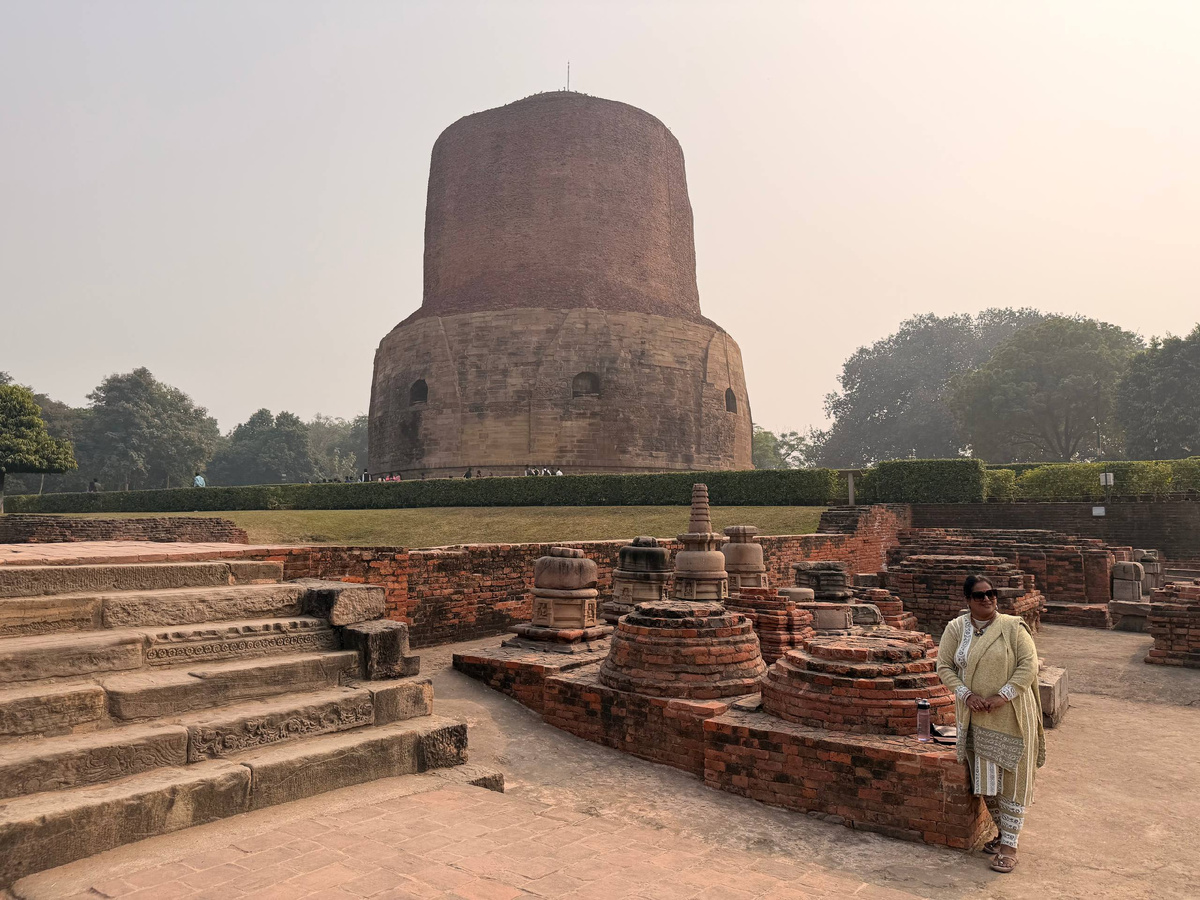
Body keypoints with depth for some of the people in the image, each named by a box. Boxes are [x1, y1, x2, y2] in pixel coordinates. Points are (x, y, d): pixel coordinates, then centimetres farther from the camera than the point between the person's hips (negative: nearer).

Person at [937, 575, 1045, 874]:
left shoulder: (1012, 627, -8)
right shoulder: (955, 629, 0)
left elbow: (1029, 665, -12)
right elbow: (944, 666, 1)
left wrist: (1002, 695, -19)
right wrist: (966, 694, -14)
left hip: (1011, 717, -3)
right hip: (975, 718, 3)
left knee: (1012, 779, 4)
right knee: (986, 780, 13)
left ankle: (1009, 845, 15)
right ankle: (1002, 832, 33)